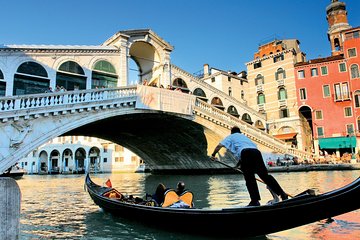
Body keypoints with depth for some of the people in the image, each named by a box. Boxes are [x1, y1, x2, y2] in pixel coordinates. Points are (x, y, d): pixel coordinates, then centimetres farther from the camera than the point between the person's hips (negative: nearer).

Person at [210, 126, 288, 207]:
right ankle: (282, 193, 3)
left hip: (245, 153, -5)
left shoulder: (231, 137, 27)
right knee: (265, 175, 7)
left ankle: (255, 200, -3)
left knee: (249, 178, 0)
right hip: (257, 152, 5)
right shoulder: (244, 136, 41)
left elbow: (219, 145, 13)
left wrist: (213, 155, 26)